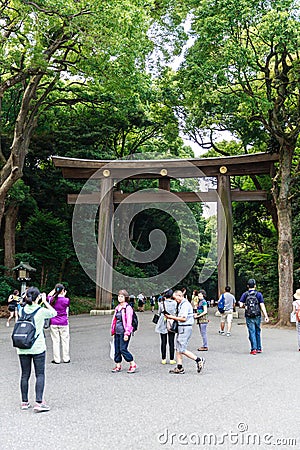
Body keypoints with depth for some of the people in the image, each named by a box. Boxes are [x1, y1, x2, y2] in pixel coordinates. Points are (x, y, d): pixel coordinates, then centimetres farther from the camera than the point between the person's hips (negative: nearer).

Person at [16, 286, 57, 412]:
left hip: (22, 348, 4)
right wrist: (45, 301, 13)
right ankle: (39, 403, -2)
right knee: (40, 375, 3)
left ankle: (24, 402, 20)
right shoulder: (41, 311, -11)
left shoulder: (21, 310, -1)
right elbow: (54, 313, 8)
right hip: (38, 348, -4)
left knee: (25, 375, 12)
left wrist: (31, 301, 20)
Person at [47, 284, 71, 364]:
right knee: (65, 340, 9)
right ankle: (66, 358, 15)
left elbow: (49, 295, 17)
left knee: (55, 341, 6)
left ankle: (56, 359, 10)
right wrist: (64, 295, 15)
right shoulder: (66, 300, -11)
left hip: (53, 323, 1)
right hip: (63, 323, -1)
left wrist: (55, 289, 15)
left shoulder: (52, 300, -6)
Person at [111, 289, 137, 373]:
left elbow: (129, 322, -13)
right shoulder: (117, 307, 14)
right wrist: (113, 331, 17)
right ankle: (118, 366, 20)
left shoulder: (128, 308, -9)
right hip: (117, 332, 7)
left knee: (123, 349, -8)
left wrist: (127, 333, -17)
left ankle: (133, 365, 5)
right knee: (117, 349, 8)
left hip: (124, 332, -7)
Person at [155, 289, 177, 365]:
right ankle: (171, 359, 8)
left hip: (163, 325, 0)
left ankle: (163, 359, 11)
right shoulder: (174, 303, -8)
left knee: (163, 342, 8)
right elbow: (176, 312, 0)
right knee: (171, 342, 5)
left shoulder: (161, 303, -7)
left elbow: (159, 313, 4)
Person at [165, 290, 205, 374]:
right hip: (181, 328, 10)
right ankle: (179, 368, 15)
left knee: (182, 349, -7)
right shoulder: (181, 304, 17)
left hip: (185, 328, -10)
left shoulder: (185, 304, -15)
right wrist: (172, 317, 6)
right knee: (178, 348, 10)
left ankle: (199, 360, -1)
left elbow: (183, 318, -21)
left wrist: (171, 317, -15)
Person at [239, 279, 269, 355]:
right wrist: (266, 316, -5)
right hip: (257, 316, 1)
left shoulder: (245, 294, -2)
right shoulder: (259, 294, -2)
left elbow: (241, 305, -8)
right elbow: (262, 306, -7)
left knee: (252, 332, 2)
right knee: (258, 332, 15)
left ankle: (254, 349, -3)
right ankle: (259, 348, 22)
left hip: (249, 316, -1)